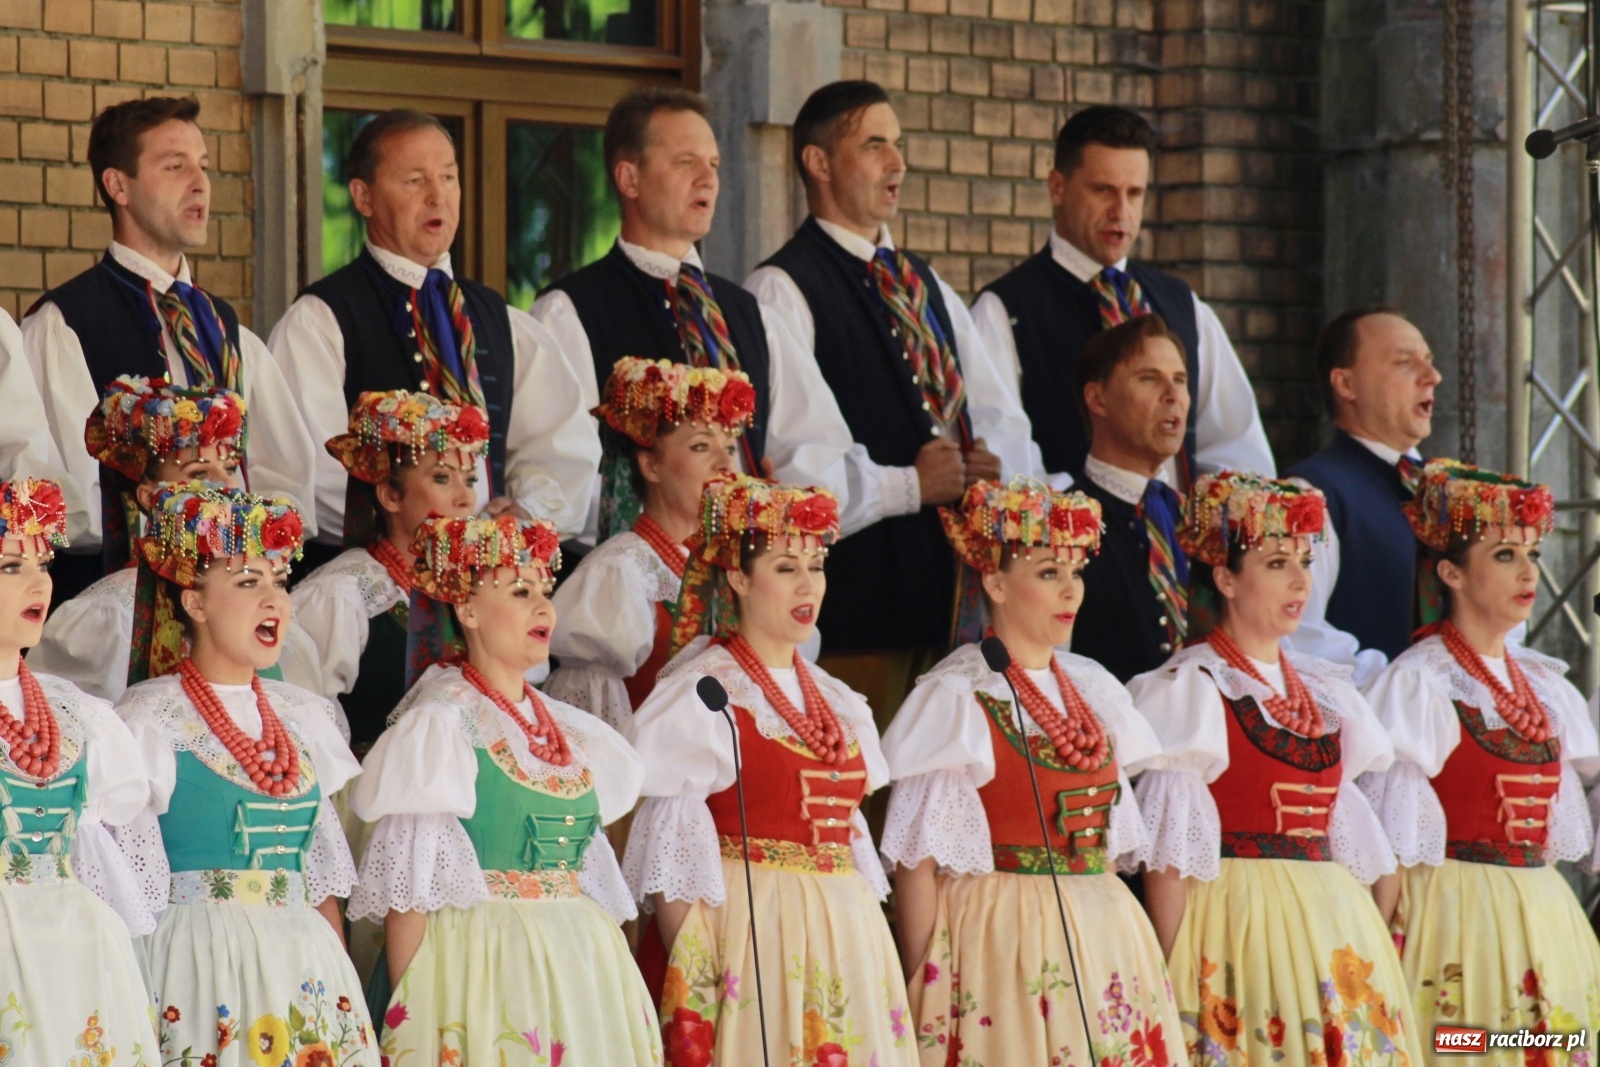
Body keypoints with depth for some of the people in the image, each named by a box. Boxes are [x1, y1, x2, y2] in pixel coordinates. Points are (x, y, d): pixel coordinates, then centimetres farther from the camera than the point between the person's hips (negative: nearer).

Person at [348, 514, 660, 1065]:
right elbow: (406, 886, -11)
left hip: (579, 959, 6)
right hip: (481, 958, -6)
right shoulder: (439, 724, -7)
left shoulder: (569, 731, 14)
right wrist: (406, 1015, -16)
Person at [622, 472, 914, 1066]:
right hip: (747, 927, -6)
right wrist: (692, 981, -15)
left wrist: (870, 947, 12)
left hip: (844, 943, 6)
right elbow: (670, 853, -9)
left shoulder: (837, 704, 16)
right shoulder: (701, 697, -5)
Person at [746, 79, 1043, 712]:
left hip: (953, 586, 7)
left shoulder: (925, 286, 21)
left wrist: (993, 461, -1)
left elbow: (1001, 417, 22)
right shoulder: (782, 290, -5)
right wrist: (905, 487, -14)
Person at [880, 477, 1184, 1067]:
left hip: (1102, 946, 6)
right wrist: (921, 993, -11)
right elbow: (917, 862, -9)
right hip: (1000, 947, -6)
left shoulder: (1092, 690, 12)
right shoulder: (956, 699, -7)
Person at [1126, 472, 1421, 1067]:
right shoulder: (1190, 691, -4)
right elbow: (1169, 856, -9)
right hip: (1236, 924, -6)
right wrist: (1173, 984, -14)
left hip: (1333, 926, 6)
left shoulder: (1325, 694, 15)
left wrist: (1379, 945, 9)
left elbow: (1362, 840, 17)